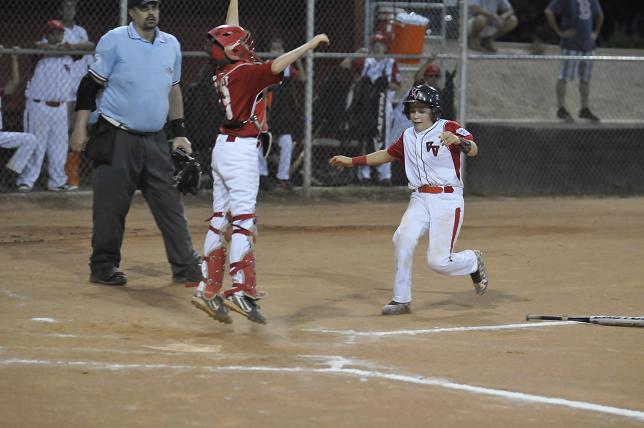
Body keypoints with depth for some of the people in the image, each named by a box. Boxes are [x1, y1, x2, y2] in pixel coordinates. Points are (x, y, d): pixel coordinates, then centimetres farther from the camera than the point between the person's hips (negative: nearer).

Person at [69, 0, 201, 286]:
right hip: (117, 139, -5)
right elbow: (90, 84, -5)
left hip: (155, 140, 5)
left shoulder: (171, 45, 10)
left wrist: (179, 133, 13)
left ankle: (186, 268, 6)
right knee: (110, 206, -2)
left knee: (170, 204, 2)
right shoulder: (114, 41, -6)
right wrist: (80, 128, -11)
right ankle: (103, 268, 11)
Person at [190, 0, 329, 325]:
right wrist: (311, 44, -22)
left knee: (221, 221, 10)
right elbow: (277, 66, -28)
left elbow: (231, 31, 20)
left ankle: (209, 289, 12)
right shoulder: (246, 72, -14)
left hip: (224, 147, 9)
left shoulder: (223, 71, 8)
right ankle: (242, 291, -16)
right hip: (241, 150, -9)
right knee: (243, 221, -11)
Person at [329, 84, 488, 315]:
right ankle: (401, 299, -15)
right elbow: (388, 154, 29)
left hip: (447, 199, -5)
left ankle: (473, 261, 23)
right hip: (420, 199, 5)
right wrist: (352, 161, 27)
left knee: (438, 261, -10)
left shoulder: (448, 128, -6)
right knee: (404, 238, -23)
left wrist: (459, 141, -43)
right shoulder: (408, 136, 13)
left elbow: (473, 150, -21)